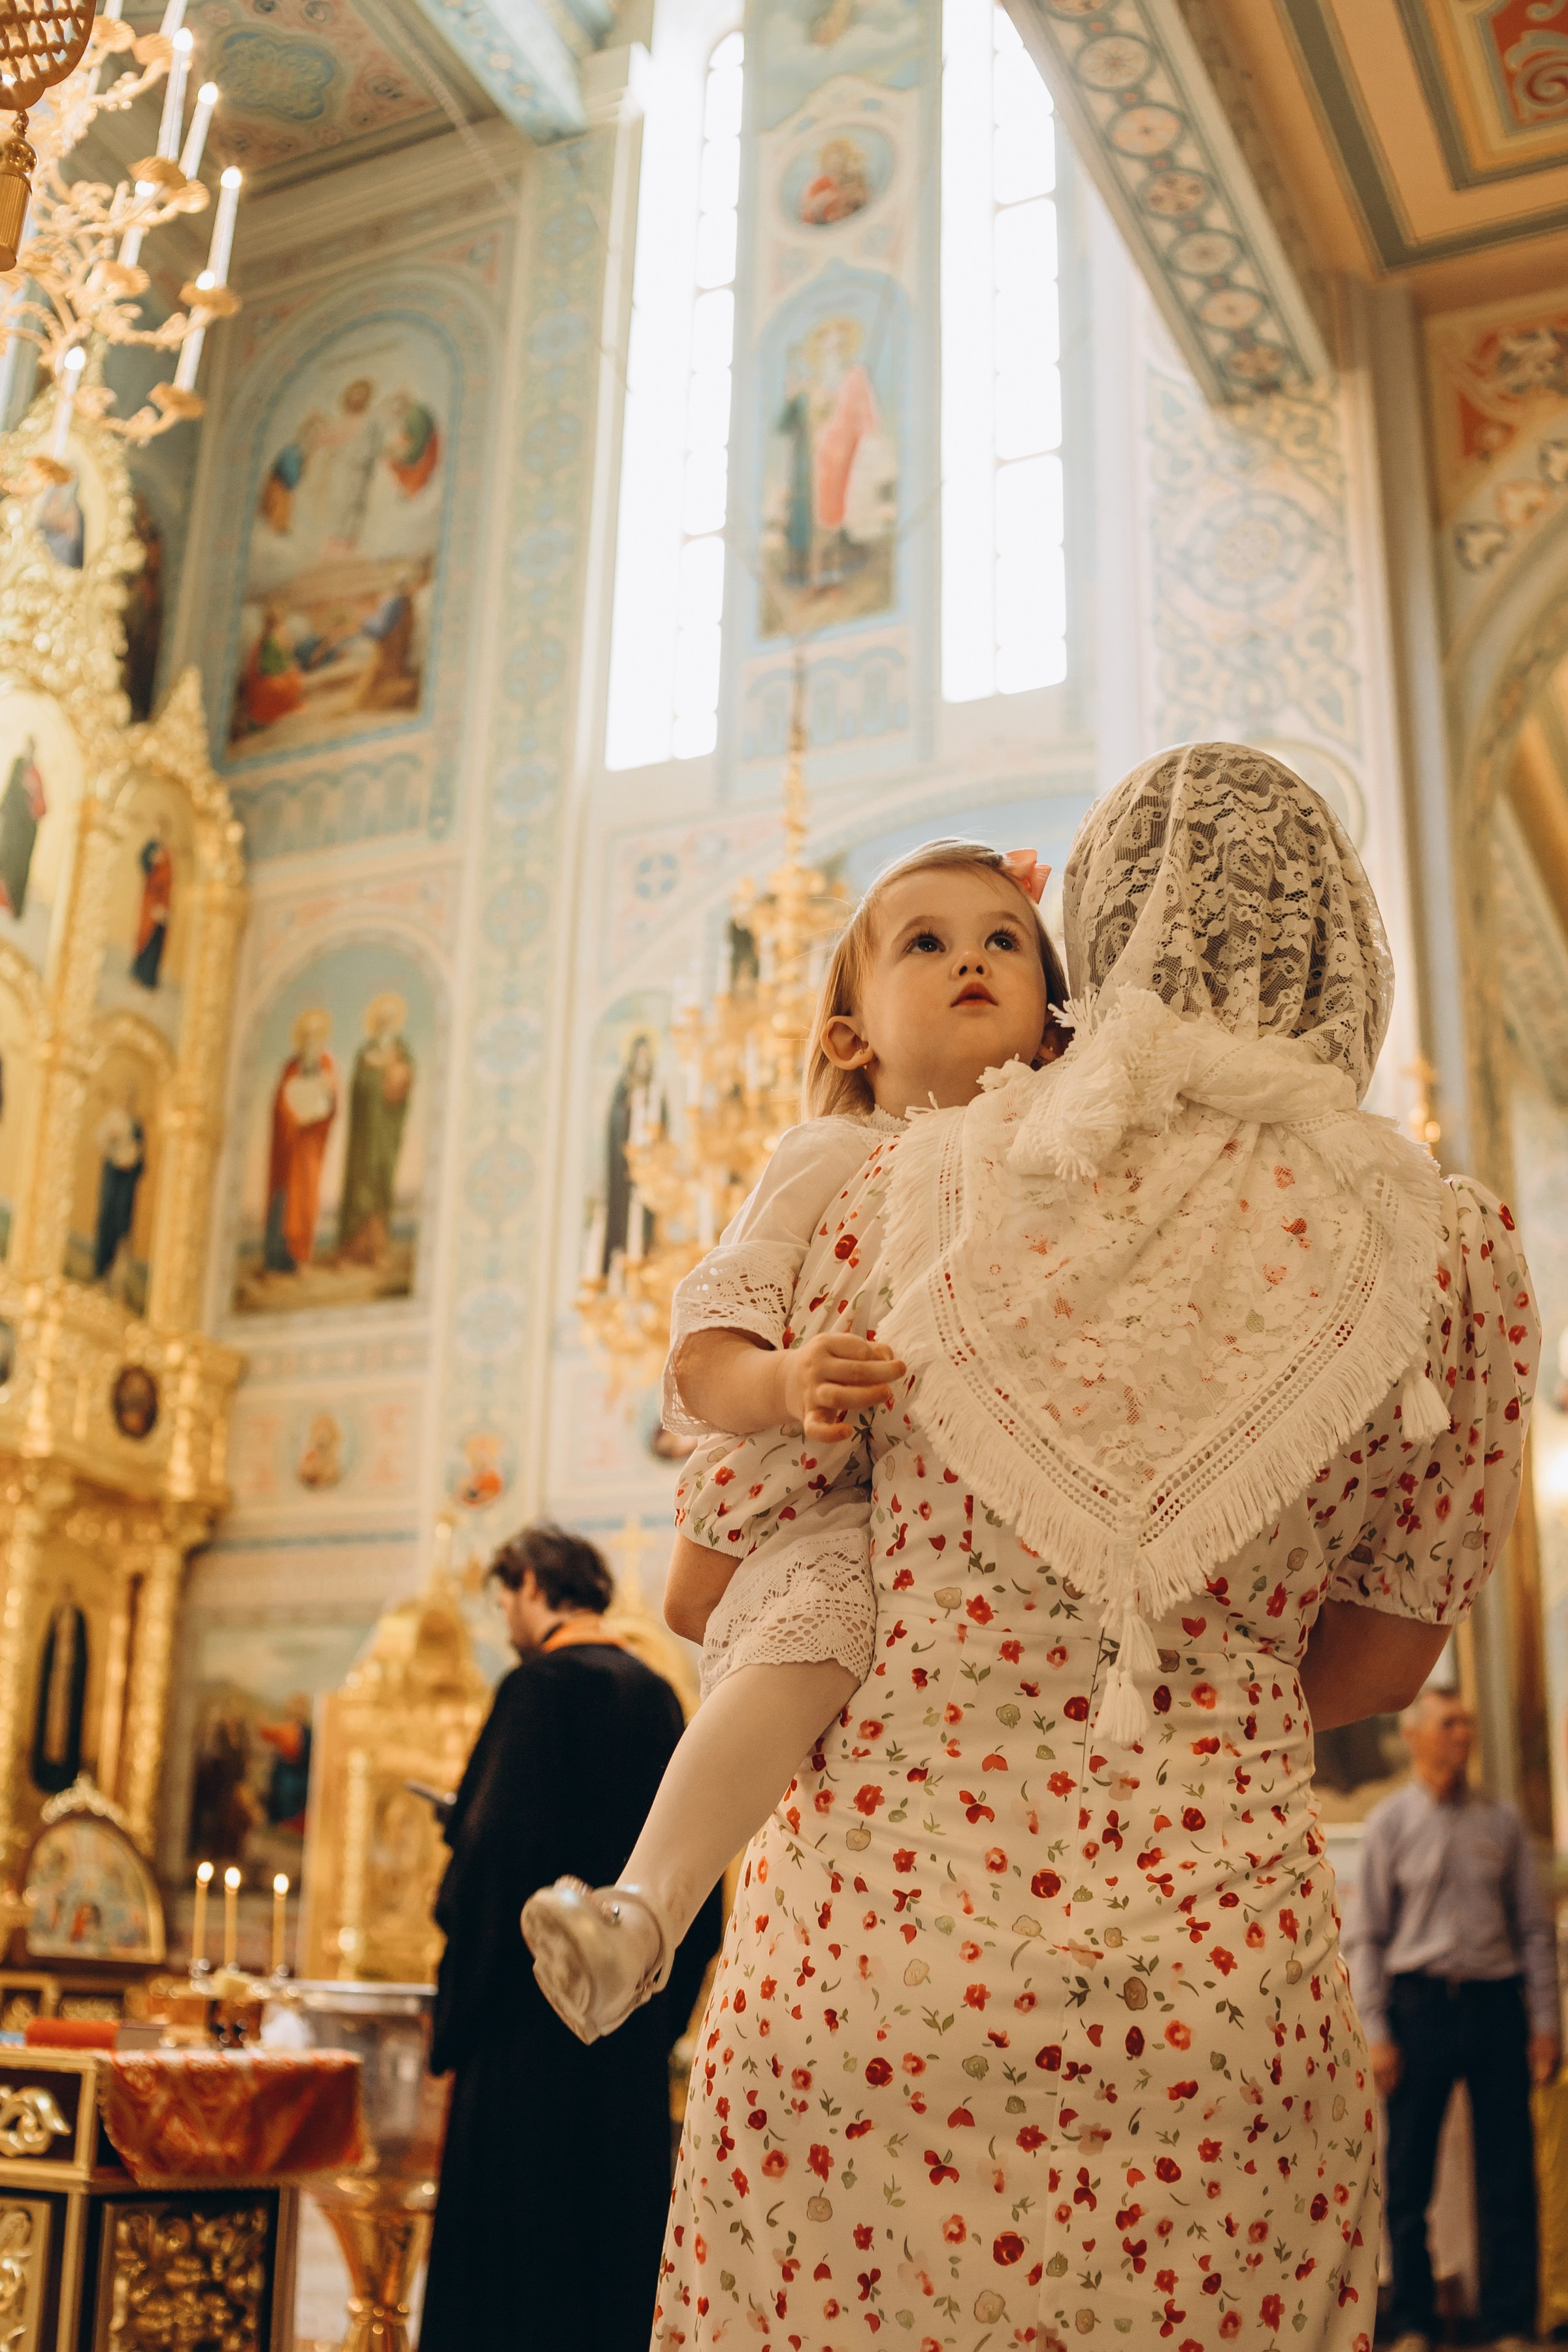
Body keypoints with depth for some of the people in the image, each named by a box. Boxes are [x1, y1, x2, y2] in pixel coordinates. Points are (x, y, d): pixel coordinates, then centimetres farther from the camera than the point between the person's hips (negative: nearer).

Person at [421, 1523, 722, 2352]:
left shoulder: (541, 1686, -12)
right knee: (616, 2242, 16)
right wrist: (659, 2012, 19)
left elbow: (498, 1858, -18)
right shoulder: (657, 1695, 8)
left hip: (536, 2014, -7)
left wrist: (455, 2026, -10)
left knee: (513, 2257, 1)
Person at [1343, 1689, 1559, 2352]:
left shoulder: (1502, 1821, 9)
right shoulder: (1388, 1824, 3)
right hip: (1421, 2002, -2)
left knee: (1509, 2179, 2)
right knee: (1408, 2179, 3)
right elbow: (1365, 1935, 1)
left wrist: (1545, 2020, 4)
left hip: (1497, 2001, 2)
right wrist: (1376, 2031, -5)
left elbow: (1535, 1926, 12)